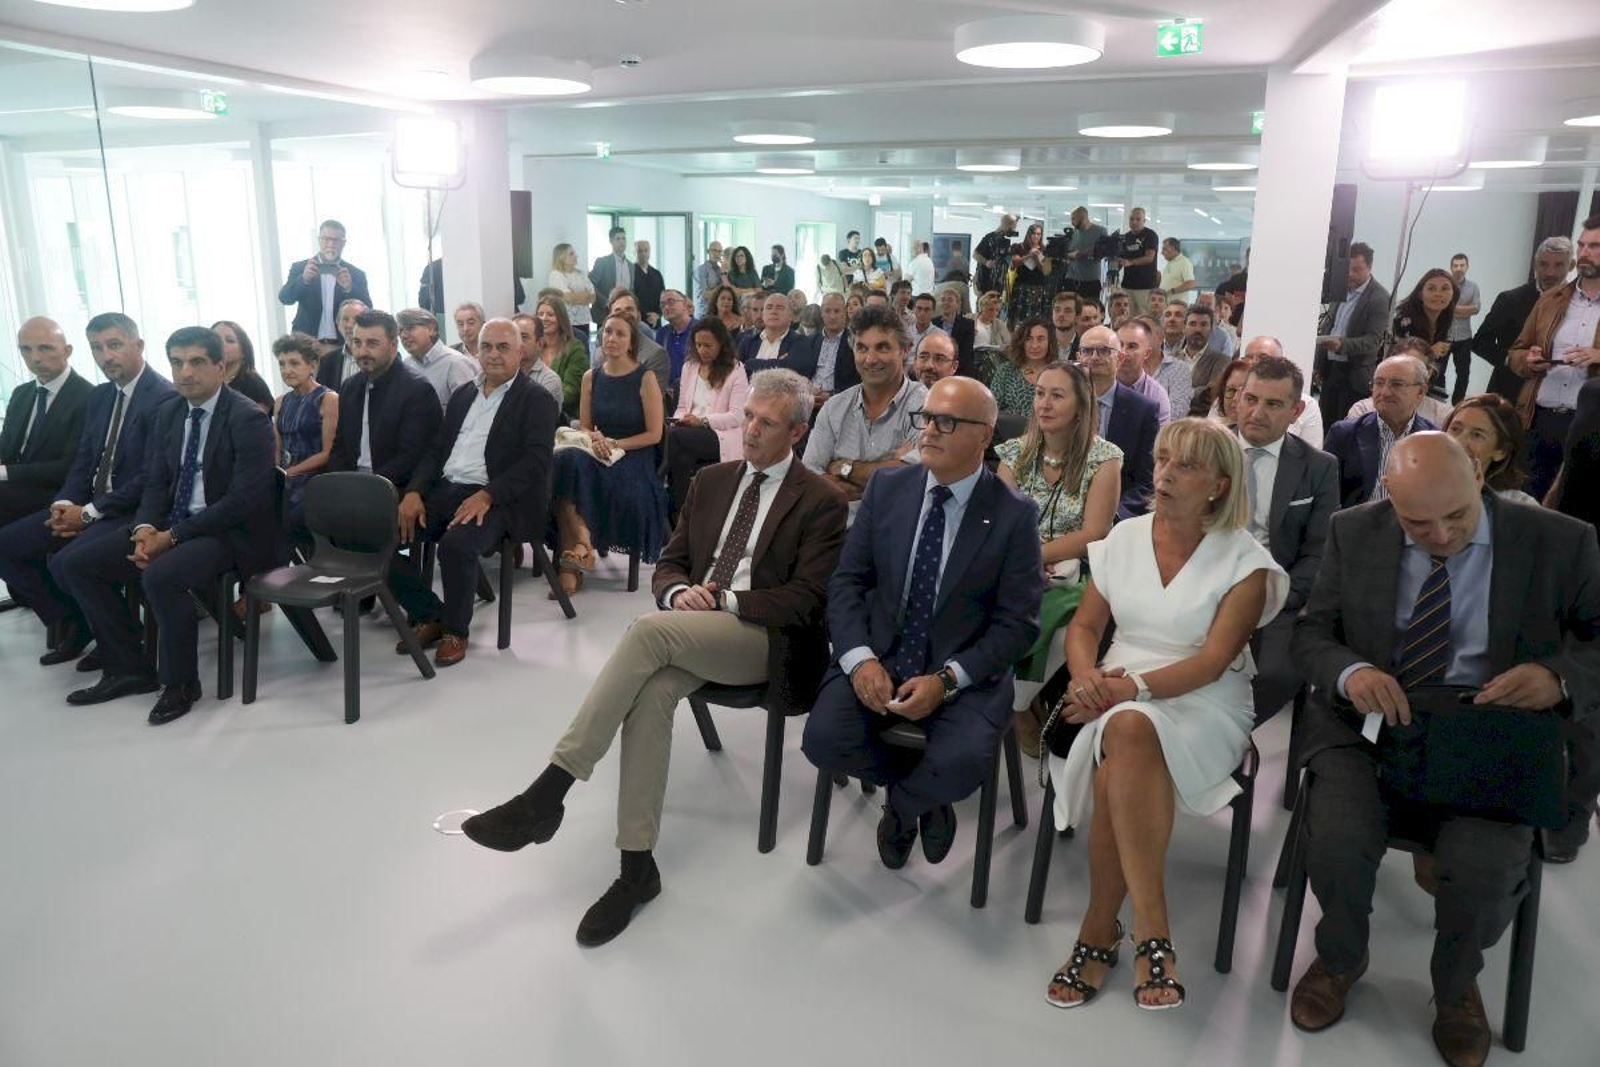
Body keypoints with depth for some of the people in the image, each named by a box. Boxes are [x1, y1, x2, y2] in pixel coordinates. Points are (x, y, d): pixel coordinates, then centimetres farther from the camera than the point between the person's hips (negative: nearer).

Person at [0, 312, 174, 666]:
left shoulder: (164, 398, -15)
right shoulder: (99, 397, 13)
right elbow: (83, 461, 15)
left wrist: (89, 513, -16)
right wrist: (65, 504, -5)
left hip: (135, 511, -9)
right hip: (87, 505, 9)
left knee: (66, 562, -27)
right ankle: (70, 623, 12)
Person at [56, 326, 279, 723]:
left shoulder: (248, 419, -14)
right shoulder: (168, 414, 10)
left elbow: (244, 499, -20)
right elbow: (156, 482, 13)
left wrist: (173, 536, -20)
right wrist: (145, 528, -9)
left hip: (232, 531, -8)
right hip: (170, 525, 8)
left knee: (160, 576, -33)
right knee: (77, 566, 0)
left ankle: (180, 682, -11)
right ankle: (128, 670, 9)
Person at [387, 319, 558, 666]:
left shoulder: (538, 401, 0)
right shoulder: (462, 394, 21)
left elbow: (536, 461, -12)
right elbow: (436, 448, 17)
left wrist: (486, 496, -25)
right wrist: (415, 491, -2)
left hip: (496, 500, -6)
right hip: (445, 491, 7)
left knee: (455, 545, -34)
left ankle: (455, 630, -8)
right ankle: (428, 615, 8)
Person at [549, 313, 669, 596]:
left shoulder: (645, 379, -1)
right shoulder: (591, 377, 12)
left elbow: (654, 434, -3)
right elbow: (583, 426, 15)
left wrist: (614, 444, -12)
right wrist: (594, 440, -8)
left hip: (633, 460, -4)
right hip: (595, 457, 4)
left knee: (570, 466, -32)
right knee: (564, 462, -32)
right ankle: (582, 544, -29)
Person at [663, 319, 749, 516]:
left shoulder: (735, 370, 1)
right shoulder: (689, 367, 19)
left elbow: (737, 416, -7)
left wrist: (703, 420, -18)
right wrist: (678, 420, -3)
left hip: (721, 435, -4)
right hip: (690, 431, 4)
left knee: (675, 436, -32)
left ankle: (680, 510, -22)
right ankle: (681, 511, -22)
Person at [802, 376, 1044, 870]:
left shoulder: (1014, 514, -6)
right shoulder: (886, 487, 2)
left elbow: (1017, 623, -7)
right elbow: (847, 582, 3)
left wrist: (946, 679, -18)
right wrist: (860, 659, -14)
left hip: (965, 672, -2)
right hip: (877, 656, 3)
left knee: (963, 762, -29)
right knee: (824, 737, -22)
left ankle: (901, 803, 8)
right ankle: (919, 792, 10)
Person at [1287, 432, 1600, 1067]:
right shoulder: (1354, 533, 0)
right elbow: (1310, 634, 5)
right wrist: (1350, 671, -18)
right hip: (1369, 728, 1)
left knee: (1484, 870, -27)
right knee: (1336, 844, -25)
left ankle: (1456, 987, 11)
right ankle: (1340, 958, 12)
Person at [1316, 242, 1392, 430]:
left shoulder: (1380, 298, -11)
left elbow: (1374, 340, -15)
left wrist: (1342, 345, -30)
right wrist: (1317, 363, 15)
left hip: (1354, 375, -6)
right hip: (1330, 368, 6)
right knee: (1325, 424, 8)